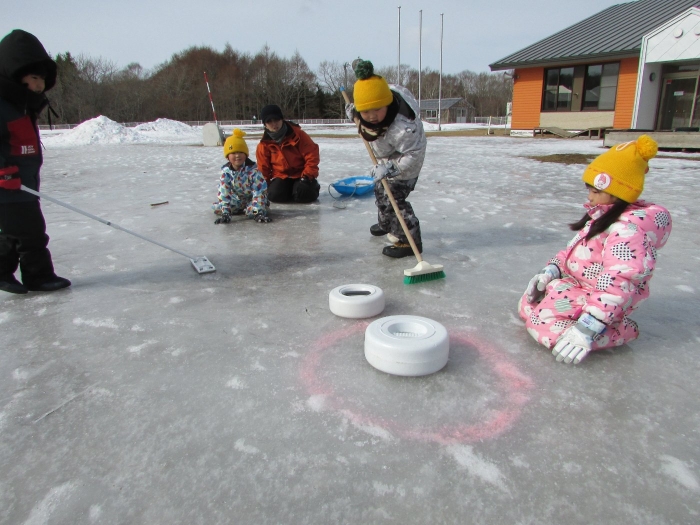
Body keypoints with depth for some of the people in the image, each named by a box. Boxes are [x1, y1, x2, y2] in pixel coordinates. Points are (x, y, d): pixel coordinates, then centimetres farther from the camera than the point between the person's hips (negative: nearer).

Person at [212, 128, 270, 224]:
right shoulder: (226, 171, -14)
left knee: (251, 210, -33)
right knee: (217, 208, -9)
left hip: (251, 199, -3)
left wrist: (258, 212, -33)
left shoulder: (253, 169, -23)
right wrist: (225, 213, -24)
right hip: (236, 199, 4)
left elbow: (260, 190, -25)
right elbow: (224, 192, -16)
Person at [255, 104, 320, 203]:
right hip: (280, 177, 3)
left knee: (305, 195, -29)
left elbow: (312, 155, -12)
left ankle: (313, 185, 10)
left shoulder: (297, 134, -13)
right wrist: (266, 185, -2)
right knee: (275, 195, -25)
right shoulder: (264, 144, -5)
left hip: (301, 175, -2)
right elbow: (263, 168, 5)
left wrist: (308, 176, -17)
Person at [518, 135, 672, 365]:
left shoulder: (628, 229, -25)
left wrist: (588, 328, -35)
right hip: (574, 284, 10)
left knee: (543, 323, -26)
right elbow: (573, 250, 14)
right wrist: (550, 271, -3)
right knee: (527, 306, 12)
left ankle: (619, 331, -8)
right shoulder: (601, 216, 8)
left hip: (596, 299, -10)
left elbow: (616, 285, -32)